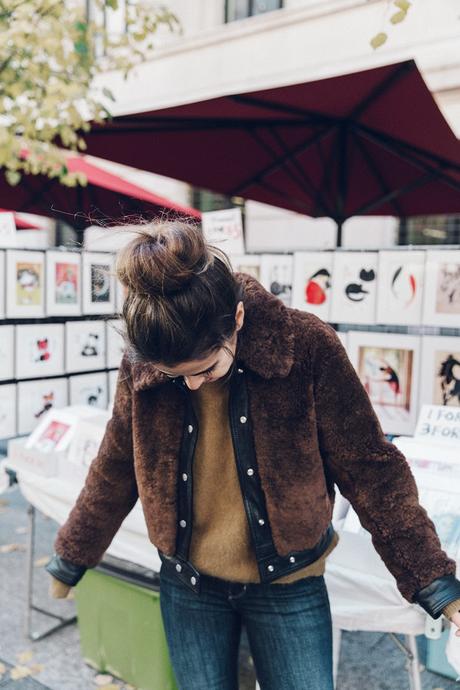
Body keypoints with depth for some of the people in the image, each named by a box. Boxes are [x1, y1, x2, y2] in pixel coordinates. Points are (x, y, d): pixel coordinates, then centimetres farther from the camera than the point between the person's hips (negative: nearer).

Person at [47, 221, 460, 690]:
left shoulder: (306, 347, -20)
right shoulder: (141, 367, -12)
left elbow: (370, 471, -12)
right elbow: (114, 473, 4)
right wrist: (69, 561, 14)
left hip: (287, 585, -2)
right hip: (186, 585, 2)